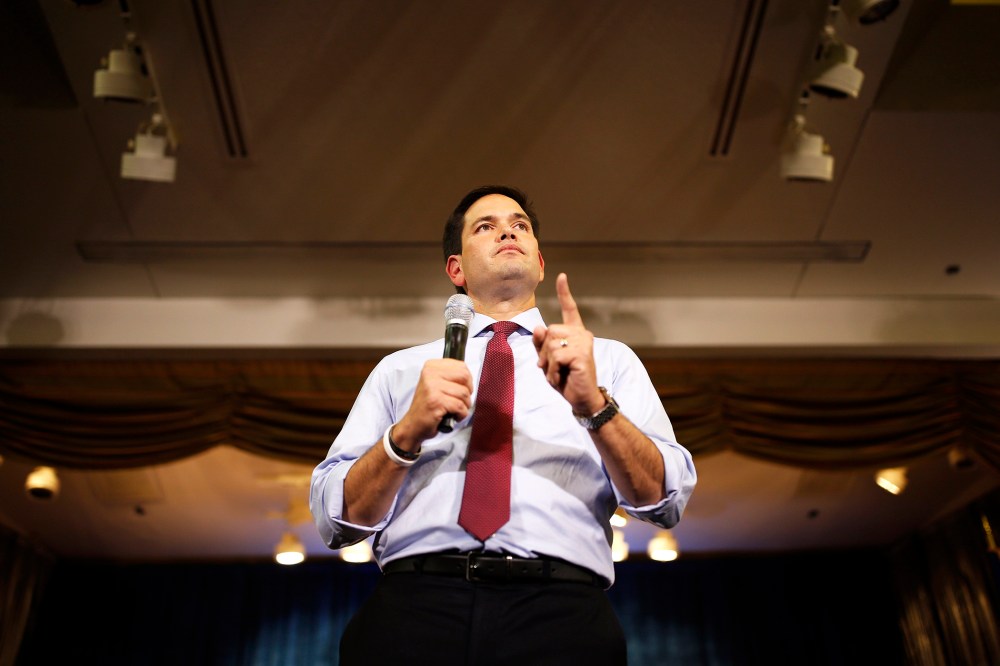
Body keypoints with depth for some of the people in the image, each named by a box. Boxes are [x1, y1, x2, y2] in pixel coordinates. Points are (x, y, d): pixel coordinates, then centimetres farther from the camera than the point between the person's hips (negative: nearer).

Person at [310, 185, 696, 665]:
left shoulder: (609, 359, 15)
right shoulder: (400, 369, 16)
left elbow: (667, 501, 5)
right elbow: (334, 520, 9)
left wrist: (595, 405, -11)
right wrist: (407, 433, -8)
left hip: (560, 609, 1)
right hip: (414, 603, 0)